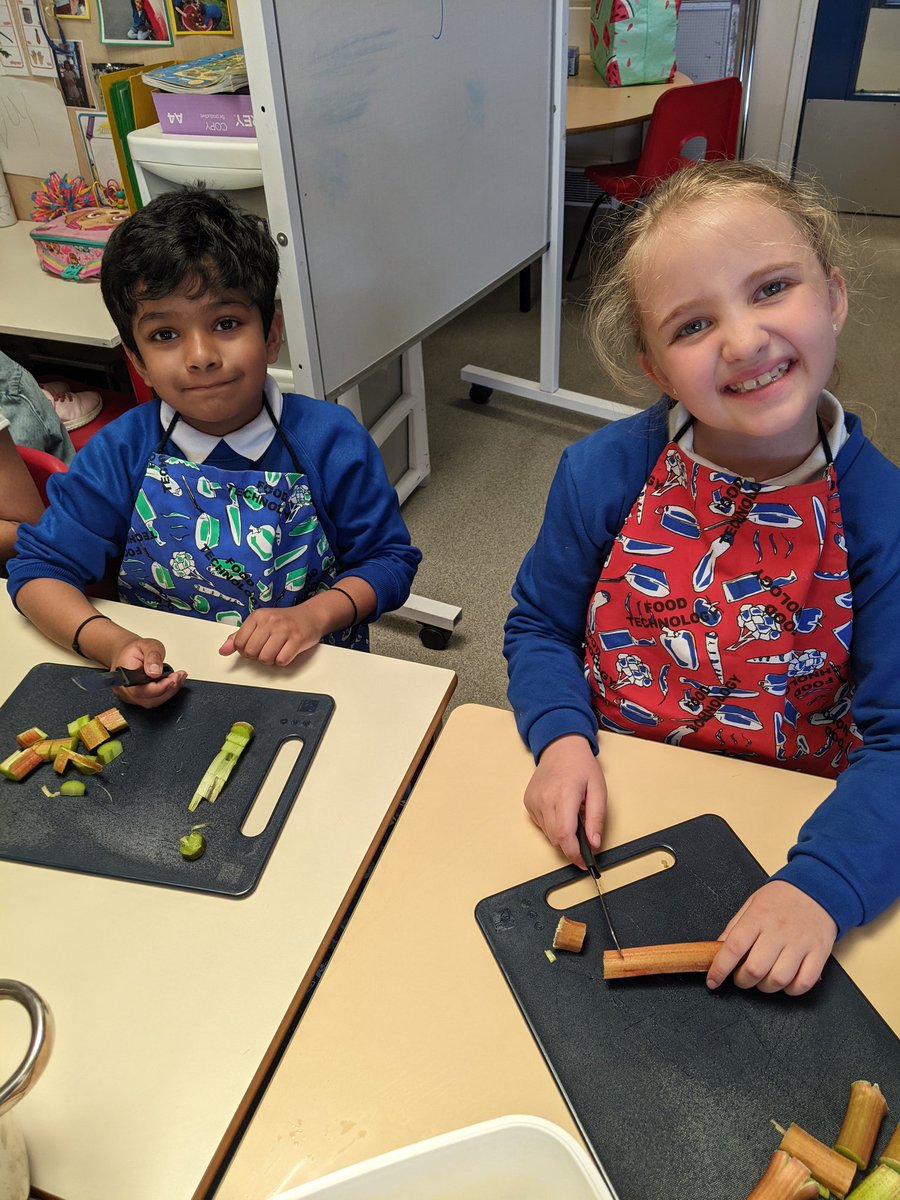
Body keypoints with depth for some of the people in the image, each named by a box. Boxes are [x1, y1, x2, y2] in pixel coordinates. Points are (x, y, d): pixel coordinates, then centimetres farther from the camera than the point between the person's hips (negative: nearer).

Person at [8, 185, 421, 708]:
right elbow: (40, 568, -3)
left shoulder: (331, 440, -10)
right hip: (164, 690, 0)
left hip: (313, 681, 1)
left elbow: (390, 558, -3)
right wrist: (113, 643, -23)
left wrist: (315, 613, -23)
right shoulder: (121, 453, -8)